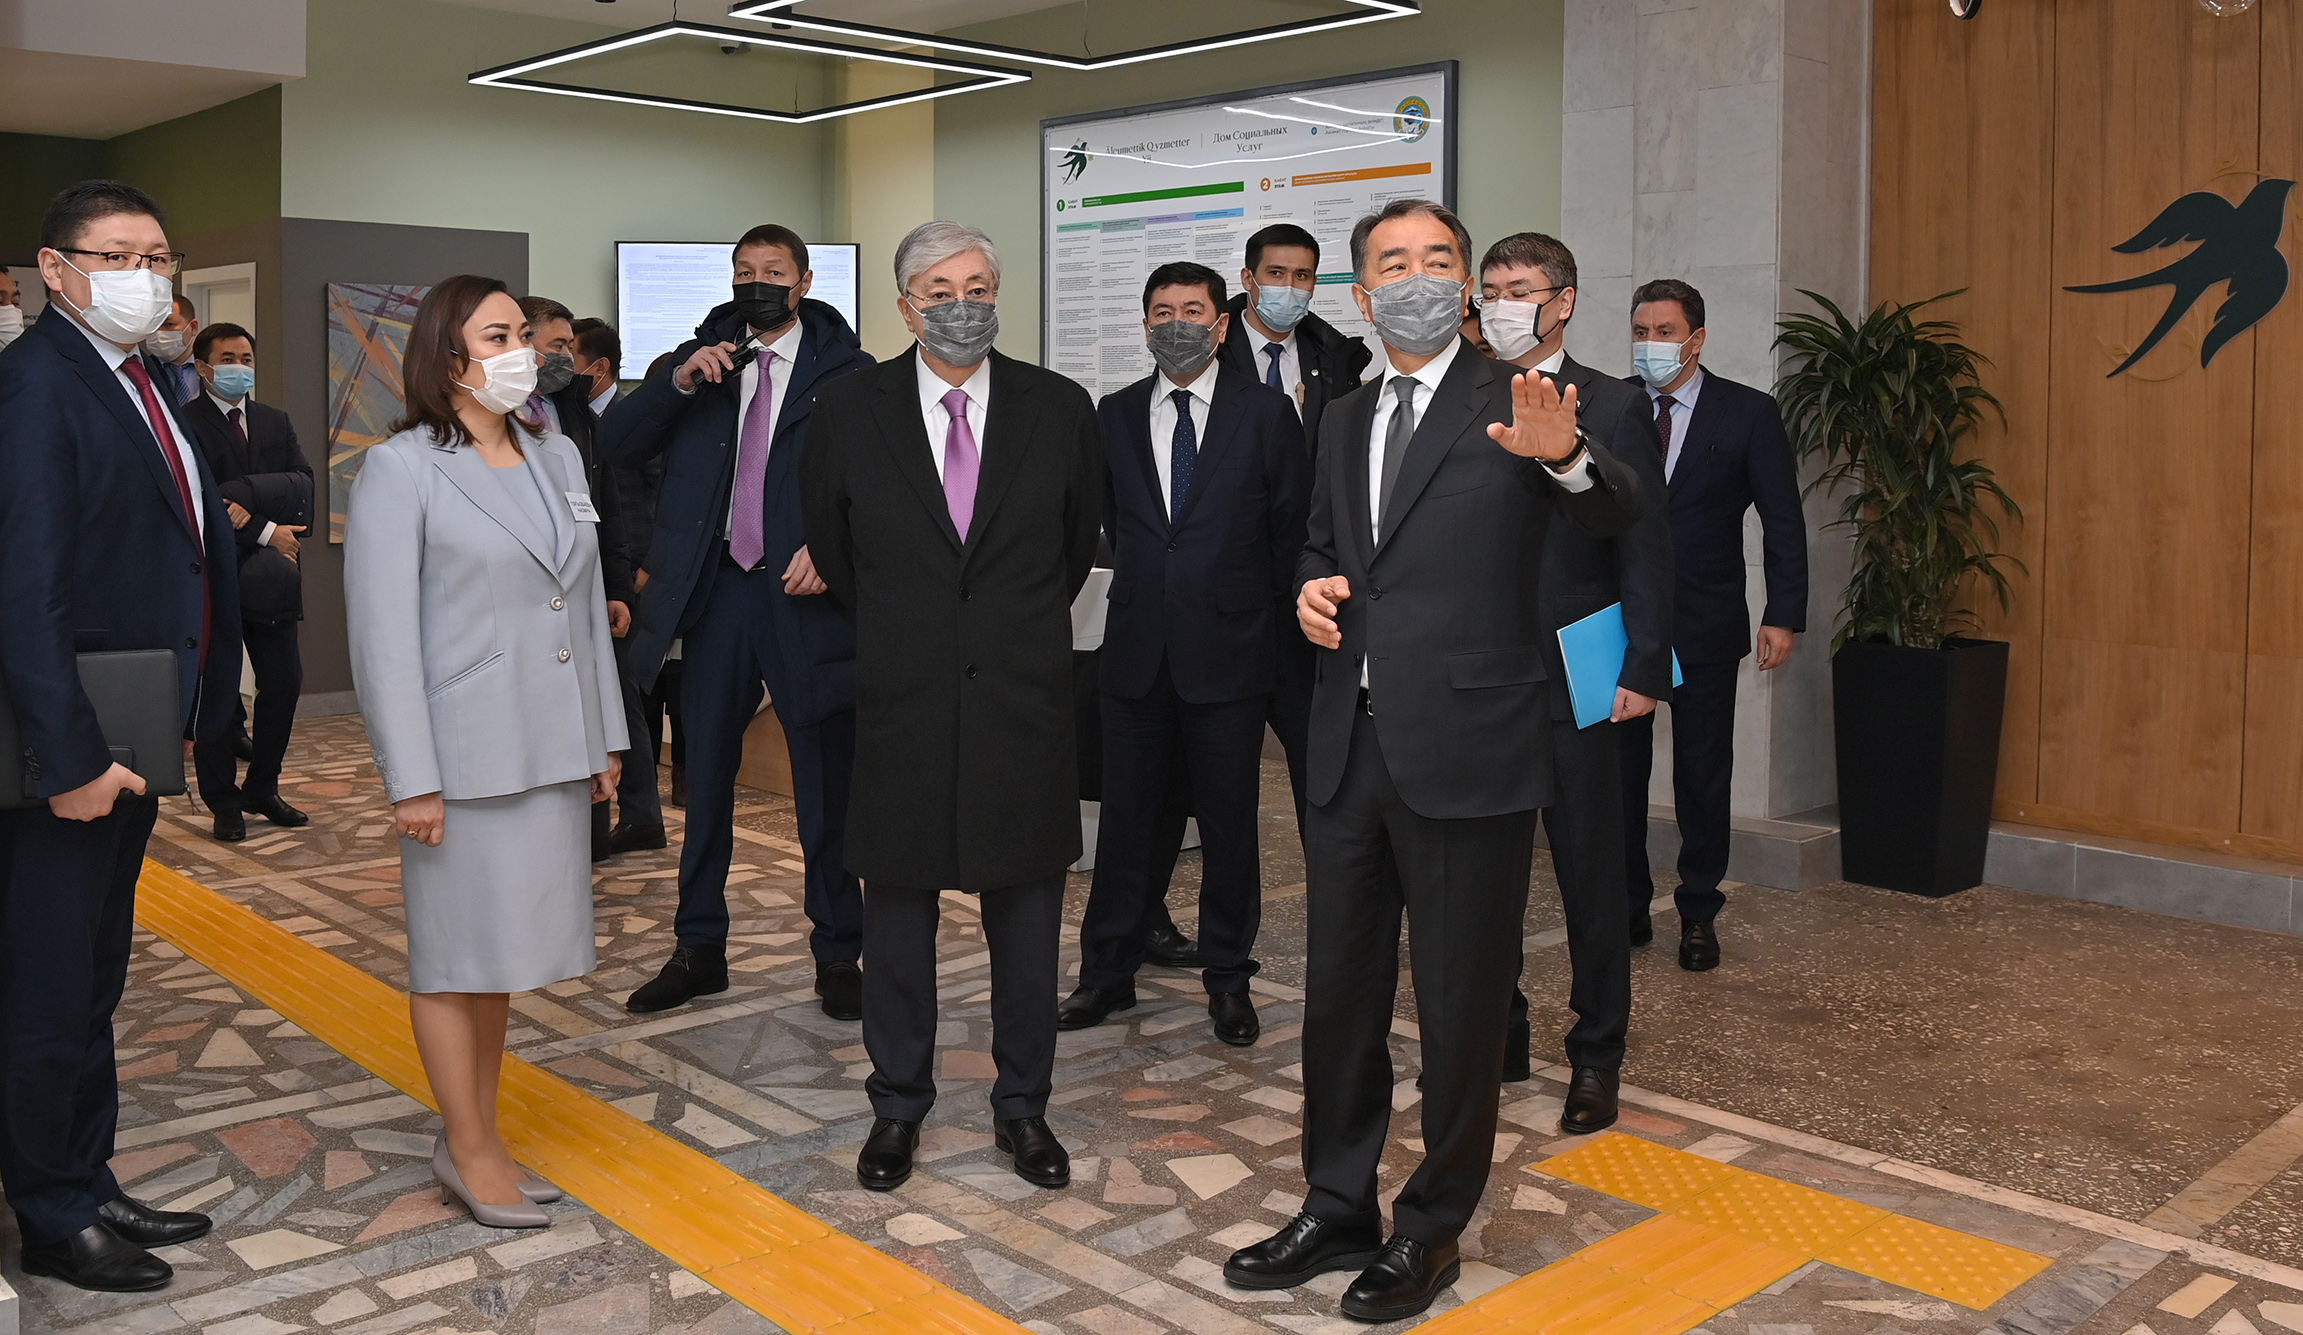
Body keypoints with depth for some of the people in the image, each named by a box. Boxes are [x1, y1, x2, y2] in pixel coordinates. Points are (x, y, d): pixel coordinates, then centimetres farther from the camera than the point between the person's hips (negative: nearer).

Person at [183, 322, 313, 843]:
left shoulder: (276, 422, 14)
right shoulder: (184, 423, -4)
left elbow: (302, 485, -1)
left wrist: (244, 492, -18)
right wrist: (263, 531, -14)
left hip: (270, 579, 5)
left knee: (284, 683, 6)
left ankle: (262, 789, 21)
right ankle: (223, 802, 12)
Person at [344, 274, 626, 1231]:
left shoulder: (558, 458, 11)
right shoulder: (401, 470, -8)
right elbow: (383, 633, -11)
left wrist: (604, 738, 12)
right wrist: (411, 781, -15)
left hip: (551, 752, 6)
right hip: (464, 755, -6)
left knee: (503, 946, 14)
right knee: (455, 954, 5)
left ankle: (479, 1136, 27)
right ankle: (469, 1152, 18)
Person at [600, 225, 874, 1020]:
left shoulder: (846, 371, 1)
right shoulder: (699, 360, 11)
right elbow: (617, 447, 1)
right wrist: (678, 382, -12)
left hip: (805, 596, -3)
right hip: (715, 595, 4)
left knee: (826, 790, 5)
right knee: (705, 780, 12)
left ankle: (837, 957, 17)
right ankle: (698, 949, 25)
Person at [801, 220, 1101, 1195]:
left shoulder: (1060, 409, -1)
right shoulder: (851, 411, -2)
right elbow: (829, 542, 13)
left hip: (1023, 699, 0)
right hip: (902, 701, 0)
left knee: (1027, 916, 9)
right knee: (897, 914, 10)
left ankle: (1023, 1107, 25)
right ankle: (897, 1106, 27)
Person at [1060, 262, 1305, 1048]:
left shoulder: (1265, 414, -1)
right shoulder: (1114, 415, 7)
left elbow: (1293, 527, 4)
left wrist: (1257, 611, 6)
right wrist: (1144, 586, 11)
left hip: (1229, 654, -2)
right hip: (1137, 652, 2)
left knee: (1229, 826, 6)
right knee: (1126, 818, 9)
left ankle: (1228, 981, 20)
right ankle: (1108, 974, 21)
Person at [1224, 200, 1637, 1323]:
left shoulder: (1514, 407, -5)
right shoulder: (1343, 422, 13)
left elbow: (1616, 514, -21)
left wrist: (1566, 456, -43)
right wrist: (1314, 585, 3)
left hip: (1466, 750, -6)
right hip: (1352, 750, 6)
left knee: (1460, 1007, 7)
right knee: (1338, 991, 16)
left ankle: (1432, 1229, 26)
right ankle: (1337, 1210, 34)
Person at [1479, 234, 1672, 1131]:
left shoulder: (1614, 411, 0)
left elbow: (1646, 550, -3)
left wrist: (1645, 670, -9)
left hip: (1574, 682, -3)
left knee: (1590, 876, 5)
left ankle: (1596, 1059, 17)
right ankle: (1497, 1040, 24)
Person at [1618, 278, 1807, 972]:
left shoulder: (1749, 413, 0)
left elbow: (1783, 522, 0)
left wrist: (1784, 616, -7)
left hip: (1705, 628, -1)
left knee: (1702, 776, 7)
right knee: (1618, 768, 7)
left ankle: (1698, 915, 19)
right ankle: (1627, 907, 20)